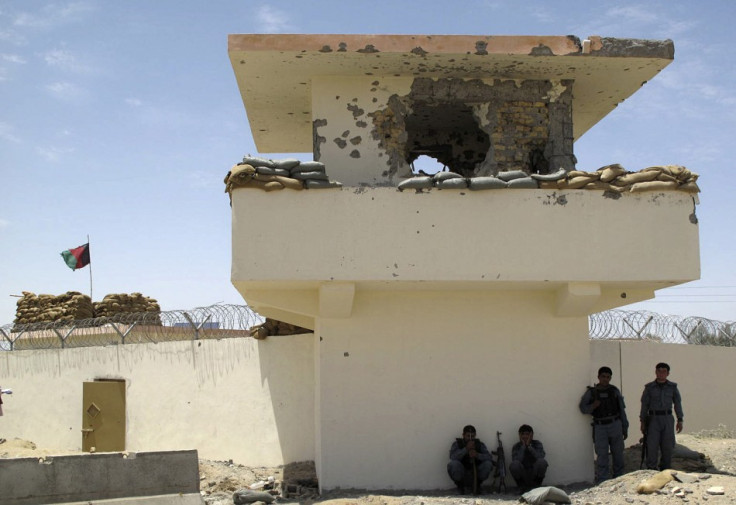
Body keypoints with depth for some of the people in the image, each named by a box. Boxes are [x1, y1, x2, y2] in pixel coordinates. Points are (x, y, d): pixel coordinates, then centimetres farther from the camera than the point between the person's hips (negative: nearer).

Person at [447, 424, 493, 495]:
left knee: (488, 464, -21)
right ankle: (460, 486, -3)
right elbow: (452, 457, -22)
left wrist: (477, 455, -29)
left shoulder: (480, 444, 5)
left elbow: (489, 457, -11)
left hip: (475, 474, 2)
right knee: (453, 464, -31)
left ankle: (476, 485, 1)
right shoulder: (457, 444, -2)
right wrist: (466, 449, -32)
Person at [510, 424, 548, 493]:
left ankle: (537, 486, -9)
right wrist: (523, 446, -20)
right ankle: (522, 486, -8)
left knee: (542, 462, -29)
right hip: (522, 476, 0)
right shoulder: (516, 446, -3)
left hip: (534, 474, 0)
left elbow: (540, 457, -22)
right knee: (514, 464, -31)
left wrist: (529, 446, -22)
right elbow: (516, 460, -22)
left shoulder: (537, 444, -2)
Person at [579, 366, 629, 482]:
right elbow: (583, 408, 3)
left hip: (615, 425, 1)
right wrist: (592, 406, -18)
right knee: (601, 455, -4)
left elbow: (622, 411, 9)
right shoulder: (591, 392, 4)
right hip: (600, 427, -1)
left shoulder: (615, 391, 7)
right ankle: (602, 483, -2)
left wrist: (625, 429, 8)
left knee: (618, 454, 6)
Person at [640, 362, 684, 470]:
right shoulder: (649, 387, 1)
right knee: (652, 446, -9)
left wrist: (680, 421, 0)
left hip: (667, 419, 1)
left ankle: (665, 470, 16)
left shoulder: (672, 387, 4)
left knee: (668, 447, 3)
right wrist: (642, 422, 0)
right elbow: (644, 405, 4)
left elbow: (678, 404, 6)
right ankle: (651, 470, -3)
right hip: (653, 419, -1)